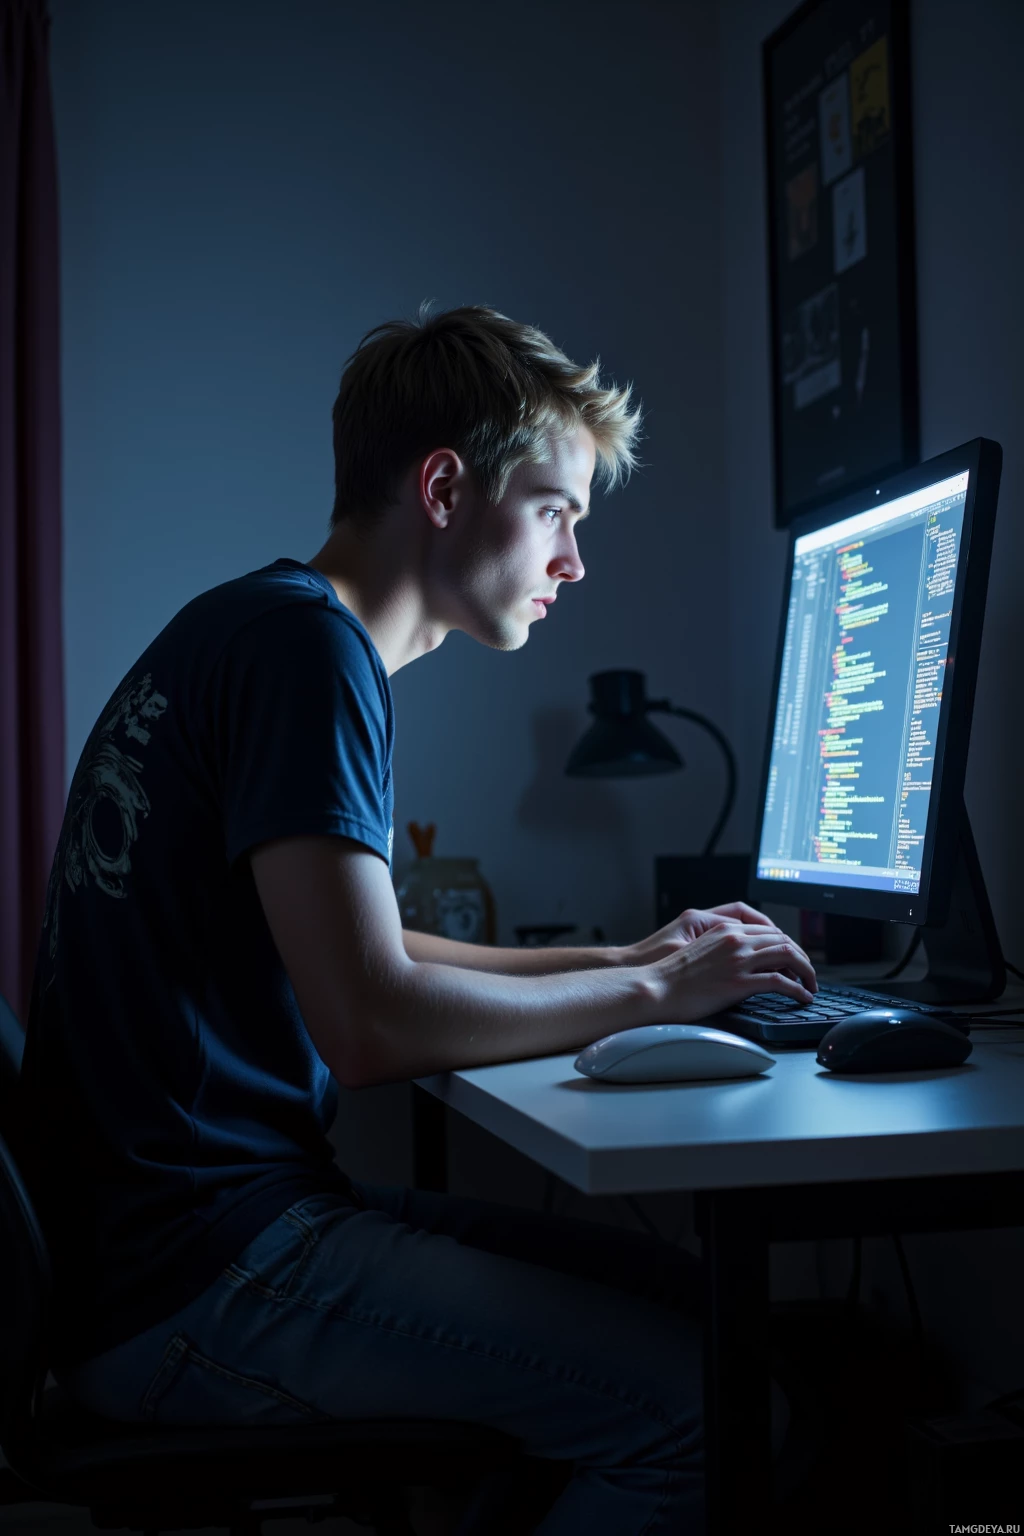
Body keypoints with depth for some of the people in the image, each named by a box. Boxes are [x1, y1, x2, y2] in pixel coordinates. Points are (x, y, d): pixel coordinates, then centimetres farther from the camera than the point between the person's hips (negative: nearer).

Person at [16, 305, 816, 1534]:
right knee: (698, 1397, -17)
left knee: (680, 1291, 10)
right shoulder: (306, 644, -14)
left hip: (199, 1217, 10)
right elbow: (372, 1024, -23)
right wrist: (649, 994, -8)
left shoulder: (264, 628, 18)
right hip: (181, 1280, -10)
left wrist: (621, 960, 18)